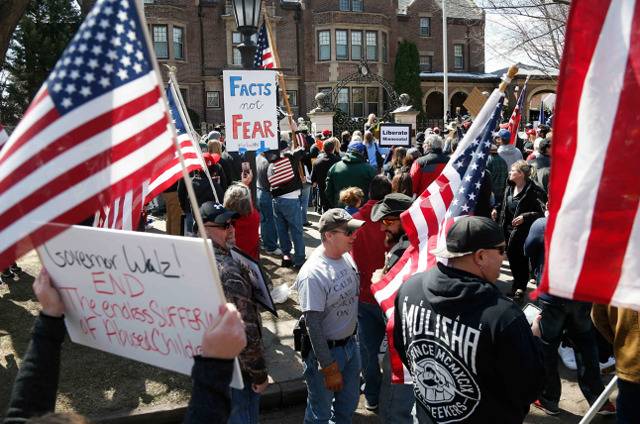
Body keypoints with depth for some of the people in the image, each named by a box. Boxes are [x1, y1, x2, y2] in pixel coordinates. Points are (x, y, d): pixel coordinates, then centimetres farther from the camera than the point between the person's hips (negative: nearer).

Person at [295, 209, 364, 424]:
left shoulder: (347, 257, -4)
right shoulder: (313, 274, -27)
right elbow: (313, 325, -23)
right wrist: (329, 368, -18)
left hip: (350, 344, 7)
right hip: (325, 350, -7)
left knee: (348, 404, 26)